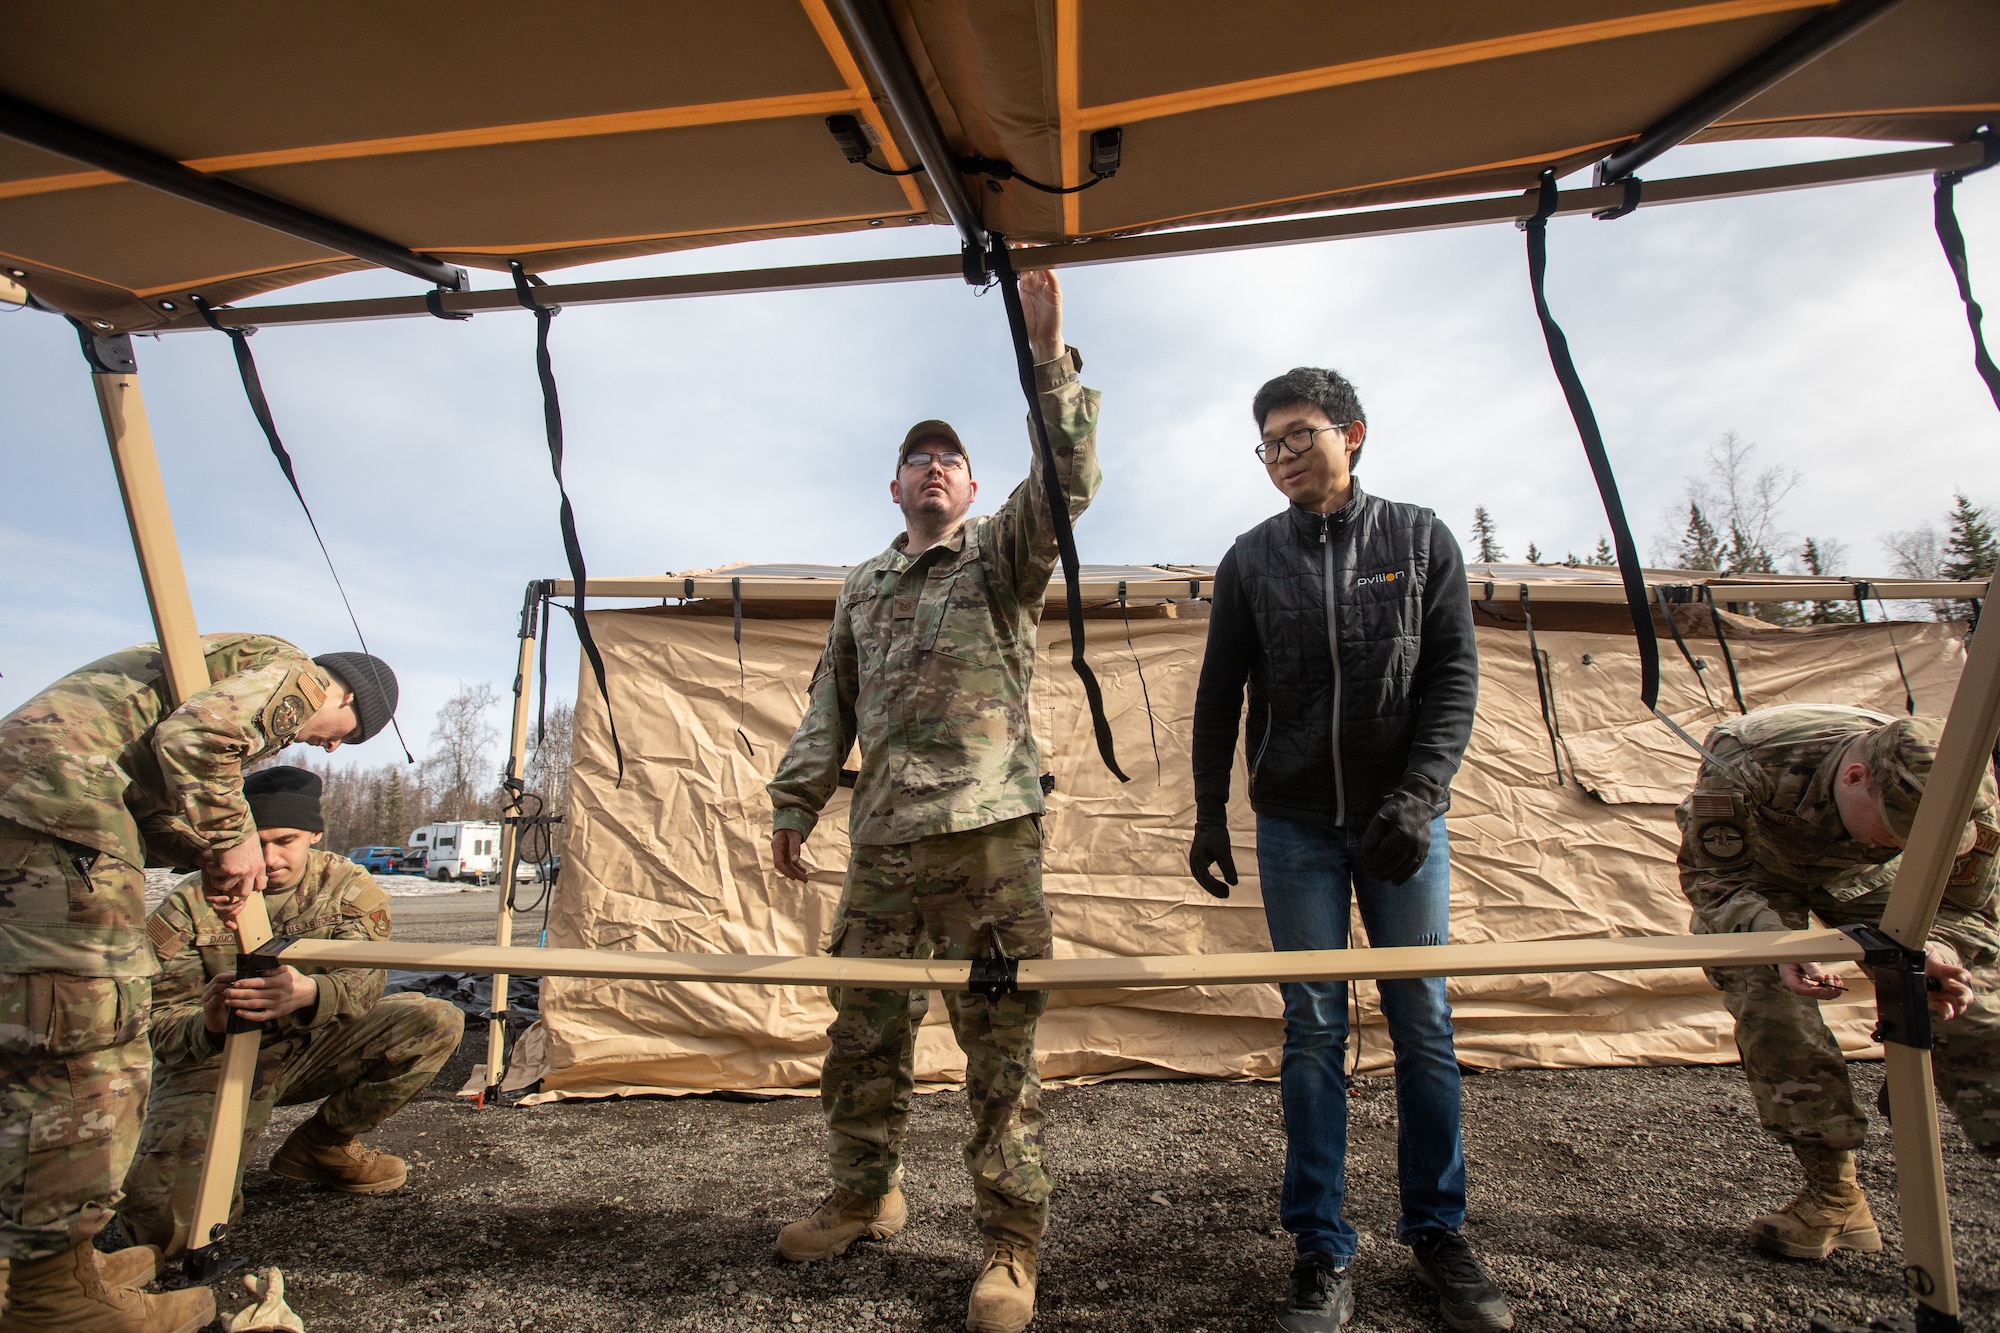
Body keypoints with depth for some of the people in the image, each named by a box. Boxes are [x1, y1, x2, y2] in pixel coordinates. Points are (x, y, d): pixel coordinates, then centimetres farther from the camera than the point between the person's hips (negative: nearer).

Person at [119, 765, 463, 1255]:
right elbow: (162, 1025, -15)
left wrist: (310, 994, -46)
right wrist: (206, 1026, -41)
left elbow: (362, 982, -22)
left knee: (437, 1022, -20)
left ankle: (321, 1144, 0)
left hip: (310, 1049, 3)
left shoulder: (351, 889, -8)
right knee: (167, 1224, -26)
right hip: (214, 1063, -2)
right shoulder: (188, 907, -12)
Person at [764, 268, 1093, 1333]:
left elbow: (1068, 484, -12)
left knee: (1000, 1045, -1)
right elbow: (831, 705, 20)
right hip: (882, 845, 5)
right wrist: (794, 804, 14)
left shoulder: (1002, 553, 7)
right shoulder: (862, 587, 20)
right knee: (862, 1034, 13)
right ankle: (863, 1198, 34)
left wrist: (1049, 361, -21)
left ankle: (1011, 1245, 14)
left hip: (989, 838, -5)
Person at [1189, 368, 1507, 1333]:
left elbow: (1454, 674, -1)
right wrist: (1209, 814, 3)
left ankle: (1438, 1232, 24)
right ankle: (1322, 1252, 14)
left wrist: (1419, 793, -14)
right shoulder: (1251, 559, 5)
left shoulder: (1419, 540, 4)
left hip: (1403, 818, 0)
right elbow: (1219, 695, 7)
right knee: (1313, 1030, 3)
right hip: (1296, 825, 0)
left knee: (1424, 1025, 6)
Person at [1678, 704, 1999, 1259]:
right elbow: (1714, 878, -28)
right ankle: (1835, 1200, -6)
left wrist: (1939, 951, -39)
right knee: (1769, 1004, -21)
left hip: (1860, 878, 3)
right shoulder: (1744, 766, -43)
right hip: (1752, 869, -3)